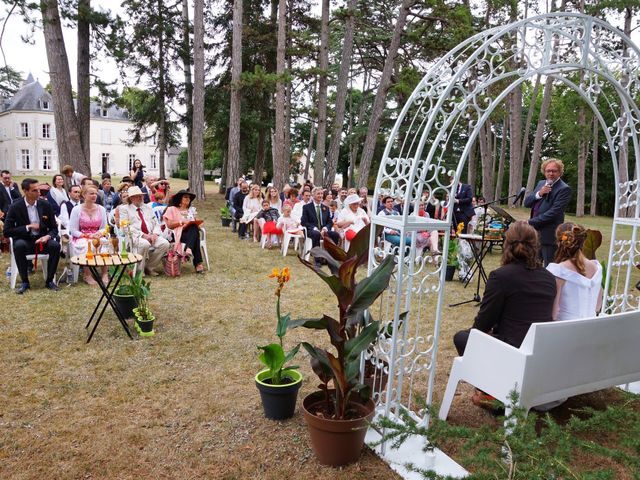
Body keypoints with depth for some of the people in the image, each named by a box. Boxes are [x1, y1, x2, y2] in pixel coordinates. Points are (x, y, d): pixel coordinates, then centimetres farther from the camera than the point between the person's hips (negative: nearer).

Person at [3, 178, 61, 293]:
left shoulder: (45, 205, 0)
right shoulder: (15, 207, -6)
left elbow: (54, 228, 4)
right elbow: (6, 232, -7)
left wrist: (48, 236, -19)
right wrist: (28, 227, -17)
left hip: (42, 240, 2)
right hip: (24, 241, -1)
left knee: (55, 245, -29)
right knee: (19, 245, -35)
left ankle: (49, 280, -14)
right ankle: (25, 282, -19)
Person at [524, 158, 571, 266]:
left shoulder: (564, 189, -10)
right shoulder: (541, 184, 14)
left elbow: (553, 213, -19)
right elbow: (526, 203, 8)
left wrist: (531, 222, -16)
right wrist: (539, 194, -10)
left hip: (549, 236, -7)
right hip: (535, 233, 7)